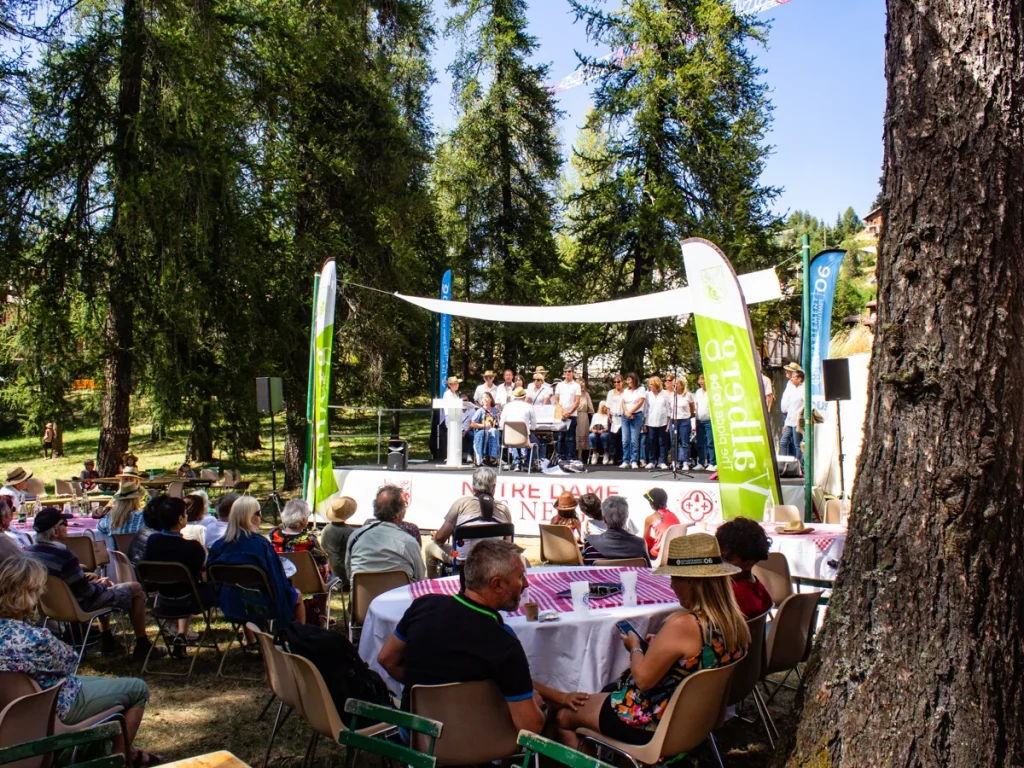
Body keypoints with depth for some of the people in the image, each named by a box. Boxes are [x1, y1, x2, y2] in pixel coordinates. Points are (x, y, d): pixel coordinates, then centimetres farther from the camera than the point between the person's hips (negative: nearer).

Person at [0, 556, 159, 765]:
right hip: (56, 708, -9)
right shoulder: (36, 638, -36)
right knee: (137, 688, 7)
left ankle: (130, 751, 38)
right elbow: (69, 662, -15)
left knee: (110, 684, 30)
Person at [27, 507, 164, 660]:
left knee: (94, 577, 34)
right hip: (78, 606, -9)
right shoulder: (64, 556, -33)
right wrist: (102, 584, -2)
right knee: (135, 588, 5)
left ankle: (106, 641, 37)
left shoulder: (28, 552, -8)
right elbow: (87, 592, -23)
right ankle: (142, 646, 13)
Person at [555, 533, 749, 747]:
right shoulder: (736, 621, -8)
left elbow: (642, 679, -24)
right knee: (606, 691, 30)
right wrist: (657, 645, 5)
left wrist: (635, 647, -6)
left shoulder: (683, 625, -32)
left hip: (656, 726, -8)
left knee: (564, 715, 12)